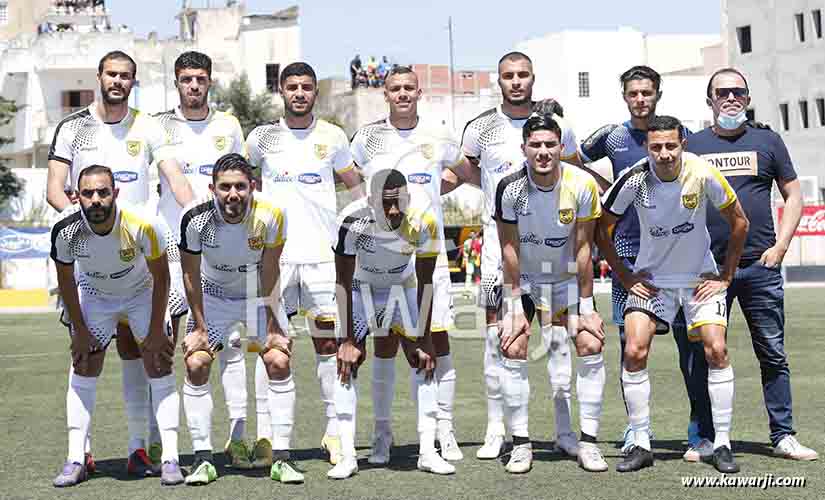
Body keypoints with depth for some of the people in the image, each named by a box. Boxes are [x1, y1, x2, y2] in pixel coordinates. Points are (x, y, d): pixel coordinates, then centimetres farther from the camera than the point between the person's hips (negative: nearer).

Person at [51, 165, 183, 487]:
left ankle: (170, 458, -5)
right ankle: (76, 460, 3)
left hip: (143, 293, -1)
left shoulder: (143, 226, -34)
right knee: (83, 369, -3)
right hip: (94, 295, 2)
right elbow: (66, 282, -10)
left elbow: (160, 277, -17)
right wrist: (79, 330, -6)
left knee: (160, 367, -9)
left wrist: (156, 331, -13)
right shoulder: (66, 230, -28)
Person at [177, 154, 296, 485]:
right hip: (213, 295, 0)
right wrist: (199, 325, -10)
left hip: (258, 296, 0)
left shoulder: (270, 216, -27)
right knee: (195, 365, -11)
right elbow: (191, 275, -13)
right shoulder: (196, 219, -27)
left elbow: (268, 272, -15)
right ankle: (203, 460, -1)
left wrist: (271, 323, -12)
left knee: (279, 363, -12)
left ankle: (281, 459, -4)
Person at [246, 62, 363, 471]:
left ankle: (336, 431, 8)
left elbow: (356, 186, 16)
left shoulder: (332, 137, 7)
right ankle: (269, 435, 6)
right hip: (274, 254, 0)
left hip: (322, 253, 0)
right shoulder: (263, 137, 6)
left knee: (329, 342, 1)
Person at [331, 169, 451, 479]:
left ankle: (427, 452, 1)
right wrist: (348, 339, -22)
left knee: (424, 360, -5)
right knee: (346, 365, -11)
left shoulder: (423, 223, -29)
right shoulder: (354, 221, -35)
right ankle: (348, 456, -7)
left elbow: (425, 282, -16)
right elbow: (343, 283, -25)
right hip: (360, 288, -2)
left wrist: (425, 338, -15)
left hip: (402, 287, 2)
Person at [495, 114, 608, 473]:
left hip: (568, 279, 1)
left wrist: (586, 306, -12)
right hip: (524, 281, 0)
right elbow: (509, 249, -13)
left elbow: (583, 248, -13)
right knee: (511, 351, -13)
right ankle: (520, 444, -1)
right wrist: (515, 306, -14)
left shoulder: (582, 185, -19)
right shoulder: (510, 187, -19)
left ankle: (589, 443, 1)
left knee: (591, 347, -11)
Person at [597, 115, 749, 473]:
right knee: (634, 352, -13)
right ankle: (641, 446, -1)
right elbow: (601, 228, -3)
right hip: (651, 278, 0)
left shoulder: (704, 174, -19)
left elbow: (739, 222, -3)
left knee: (716, 350, -13)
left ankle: (722, 444, 0)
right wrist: (625, 277, -3)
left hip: (701, 278, 0)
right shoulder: (634, 180, -18)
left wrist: (726, 275, -3)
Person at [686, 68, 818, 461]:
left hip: (760, 266, 0)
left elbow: (792, 195, 11)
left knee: (773, 354, 3)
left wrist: (780, 245, -1)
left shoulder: (767, 141, 9)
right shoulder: (693, 145, 8)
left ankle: (783, 436, 11)